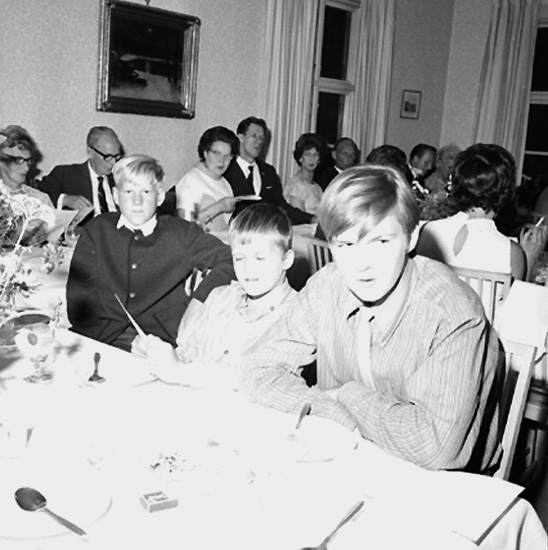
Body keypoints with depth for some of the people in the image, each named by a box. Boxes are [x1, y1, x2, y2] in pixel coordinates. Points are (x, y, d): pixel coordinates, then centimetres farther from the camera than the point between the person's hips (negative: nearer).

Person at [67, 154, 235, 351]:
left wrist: (199, 301, -3)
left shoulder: (182, 234, 9)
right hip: (103, 340, 1)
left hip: (161, 342, -1)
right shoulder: (96, 230, 12)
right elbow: (78, 293, 8)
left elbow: (228, 259, 9)